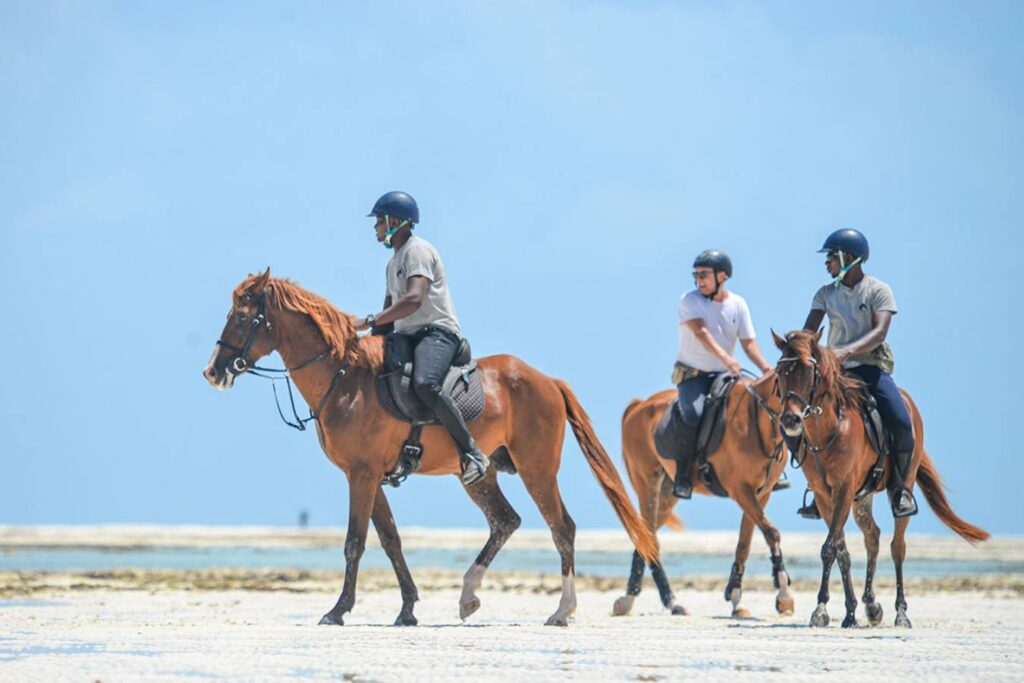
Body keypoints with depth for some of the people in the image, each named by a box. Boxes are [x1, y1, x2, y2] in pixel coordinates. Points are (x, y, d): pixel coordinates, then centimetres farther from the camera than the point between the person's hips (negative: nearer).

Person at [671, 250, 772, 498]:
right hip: (692, 373, -4)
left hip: (724, 375, 4)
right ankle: (682, 477, -20)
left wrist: (765, 367, -19)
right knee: (694, 415, -29)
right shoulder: (690, 301, -8)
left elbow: (748, 341, 0)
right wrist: (726, 359, -39)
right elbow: (701, 331, -24)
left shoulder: (738, 304, 4)